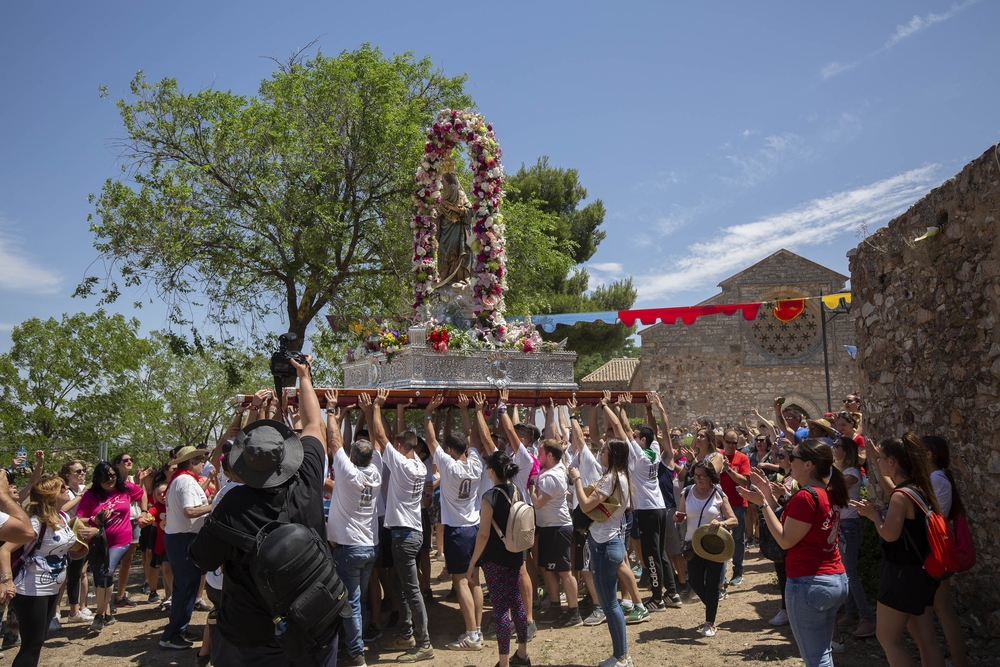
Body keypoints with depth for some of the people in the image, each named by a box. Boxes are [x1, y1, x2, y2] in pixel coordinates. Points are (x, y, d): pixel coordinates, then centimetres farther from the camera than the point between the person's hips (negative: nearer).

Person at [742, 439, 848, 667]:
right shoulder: (829, 494, 8)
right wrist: (770, 496, 8)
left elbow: (785, 540, -18)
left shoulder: (806, 496, -21)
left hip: (809, 583, -9)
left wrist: (763, 503, -15)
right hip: (837, 580, 9)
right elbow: (792, 525, 11)